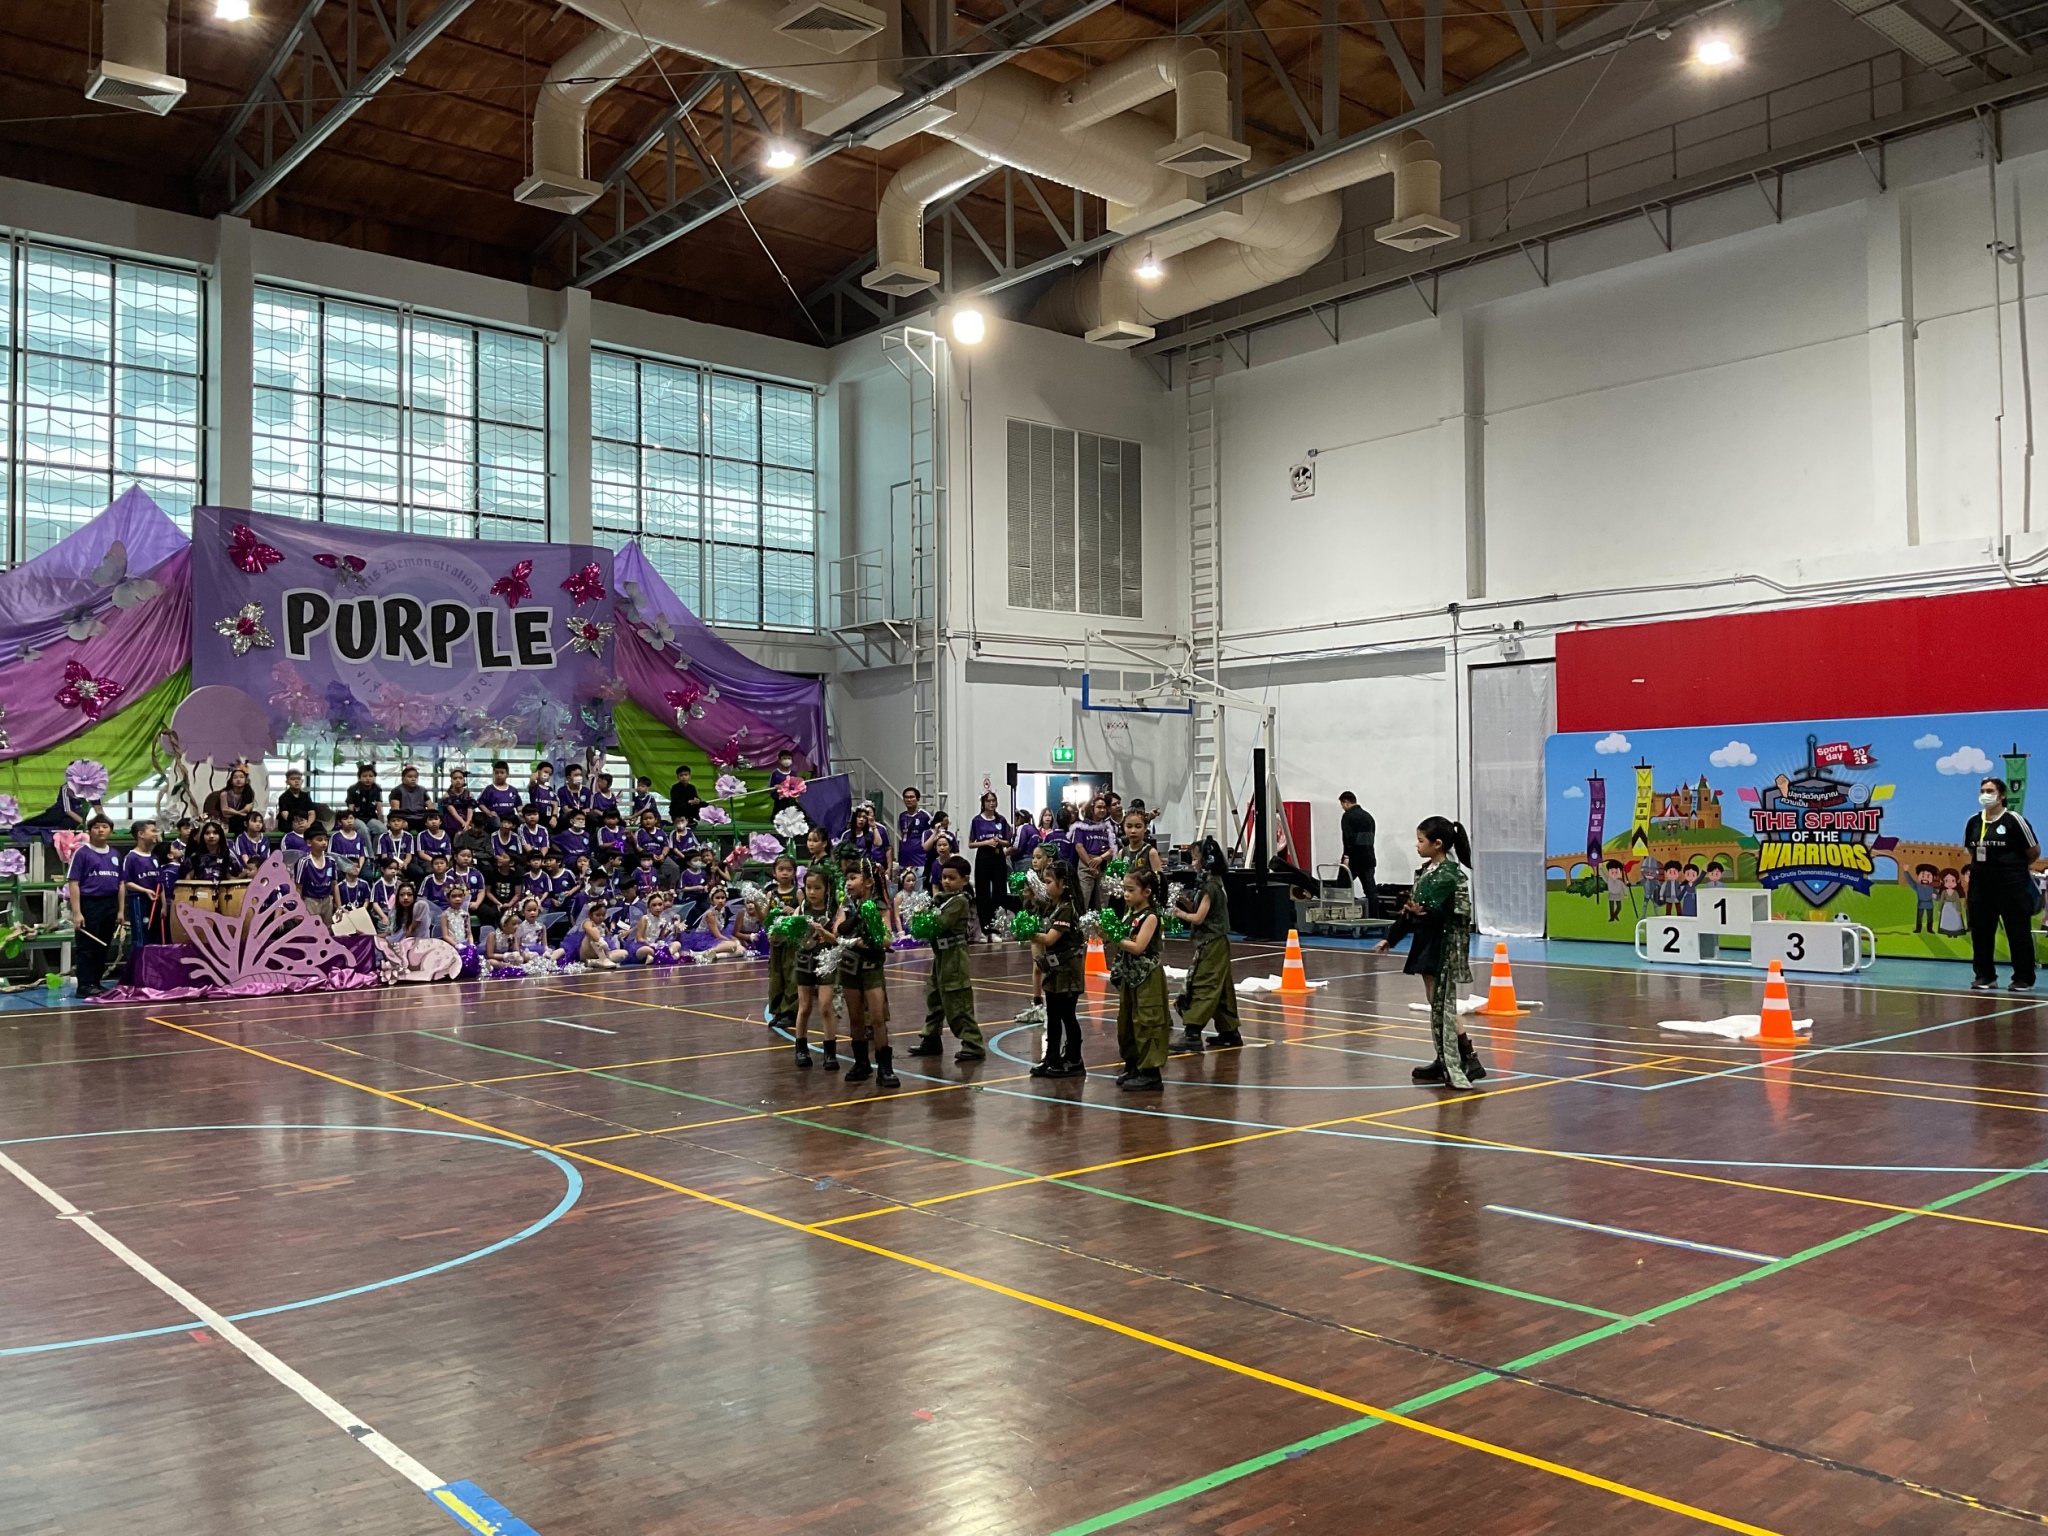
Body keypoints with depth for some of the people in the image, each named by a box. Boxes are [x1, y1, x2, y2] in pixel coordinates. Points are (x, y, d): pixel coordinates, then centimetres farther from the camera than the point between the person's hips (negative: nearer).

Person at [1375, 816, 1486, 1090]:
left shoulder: (1449, 875, -15)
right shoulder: (1426, 871, 11)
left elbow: (1441, 915, -20)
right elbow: (1409, 911, 17)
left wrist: (1422, 913, -34)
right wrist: (1390, 938, 20)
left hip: (1445, 947, -9)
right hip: (1427, 944, 9)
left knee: (1443, 1006, -8)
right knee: (1436, 1005, 12)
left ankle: (1467, 1059, -5)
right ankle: (1445, 1062, 18)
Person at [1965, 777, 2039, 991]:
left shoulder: (2014, 819, -10)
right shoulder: (1973, 822, 7)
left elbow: (2035, 850, -3)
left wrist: (2017, 865, 9)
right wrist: (1980, 865, 9)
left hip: (2011, 885, -6)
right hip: (1981, 883, 6)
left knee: (2018, 932, 0)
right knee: (1981, 931, 8)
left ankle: (2023, 979, 7)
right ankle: (1985, 976, 18)